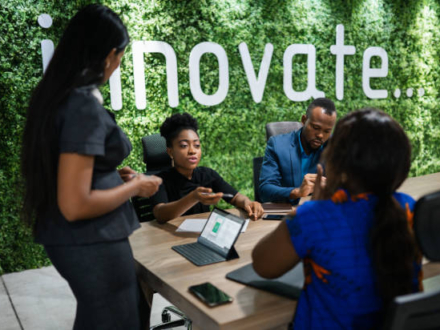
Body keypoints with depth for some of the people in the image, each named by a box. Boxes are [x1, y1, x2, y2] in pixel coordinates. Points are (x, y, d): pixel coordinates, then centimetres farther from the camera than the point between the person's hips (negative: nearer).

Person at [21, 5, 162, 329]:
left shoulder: (55, 94, 5)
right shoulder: (86, 106, -23)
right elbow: (75, 205, -25)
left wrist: (114, 175, 12)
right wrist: (135, 186, -12)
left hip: (74, 239, 9)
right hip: (92, 242, -9)